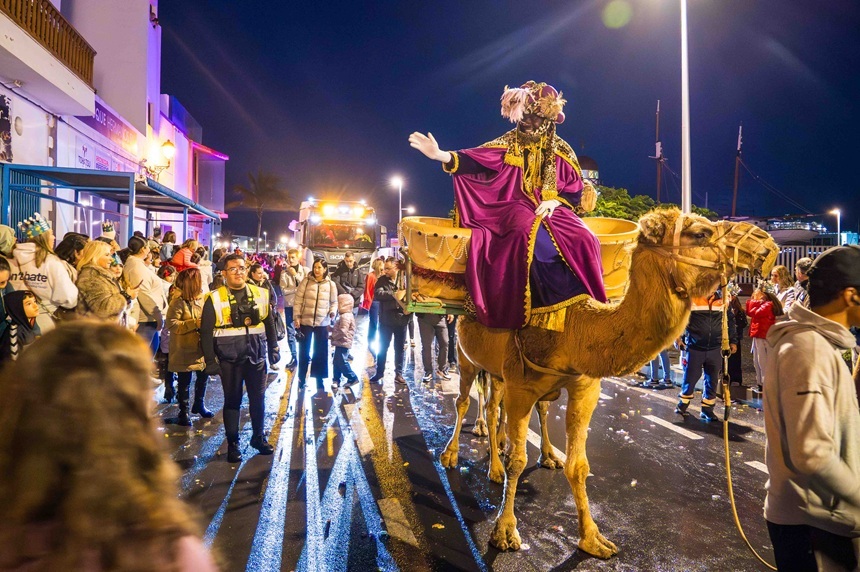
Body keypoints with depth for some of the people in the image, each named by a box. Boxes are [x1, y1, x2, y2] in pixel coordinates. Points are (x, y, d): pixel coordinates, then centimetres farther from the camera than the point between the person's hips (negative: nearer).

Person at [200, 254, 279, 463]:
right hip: (230, 359, -3)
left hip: (256, 356, 3)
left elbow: (269, 324, 12)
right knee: (232, 401, 9)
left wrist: (273, 349, 9)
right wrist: (210, 361, -8)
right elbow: (206, 332, -5)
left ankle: (258, 437, 31)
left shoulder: (260, 294, 4)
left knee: (258, 399, 13)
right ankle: (233, 444, 22)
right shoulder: (215, 298, -6)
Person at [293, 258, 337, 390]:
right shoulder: (306, 281, -3)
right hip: (305, 321, -1)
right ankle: (301, 378, 23)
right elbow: (298, 300, -2)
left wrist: (333, 312, -9)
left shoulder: (331, 284, 1)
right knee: (304, 351, 9)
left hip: (322, 323, 1)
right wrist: (296, 317, -8)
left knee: (321, 352, 10)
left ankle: (319, 379, 23)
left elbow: (334, 302, 10)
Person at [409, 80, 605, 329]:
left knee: (583, 241, -26)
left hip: (555, 209, 2)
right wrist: (442, 155, -22)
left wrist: (555, 202, -10)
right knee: (530, 235, -37)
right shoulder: (510, 143, 6)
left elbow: (576, 190, 10)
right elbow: (476, 160, -7)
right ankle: (539, 309, -26)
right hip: (519, 206, -2)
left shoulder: (561, 151, 9)